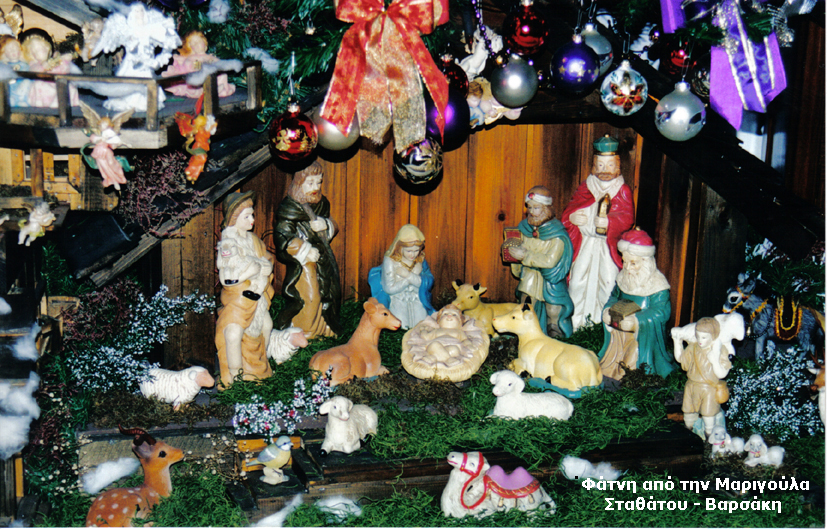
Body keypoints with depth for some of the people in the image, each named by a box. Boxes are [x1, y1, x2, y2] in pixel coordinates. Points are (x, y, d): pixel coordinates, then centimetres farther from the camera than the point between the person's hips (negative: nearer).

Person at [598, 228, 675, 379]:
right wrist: (608, 310, -5)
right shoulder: (623, 278, 5)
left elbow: (661, 312, -21)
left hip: (644, 335, -6)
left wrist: (637, 321, -30)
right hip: (620, 333, 6)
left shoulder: (657, 284, -17)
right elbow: (614, 296, 18)